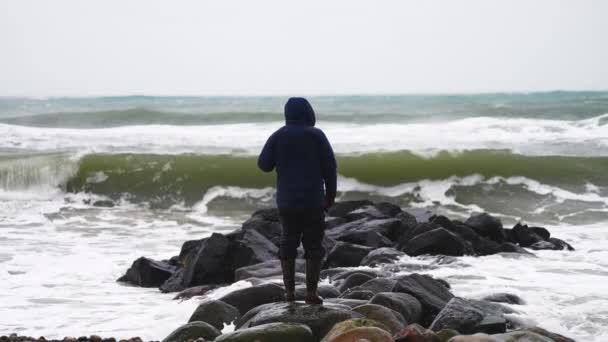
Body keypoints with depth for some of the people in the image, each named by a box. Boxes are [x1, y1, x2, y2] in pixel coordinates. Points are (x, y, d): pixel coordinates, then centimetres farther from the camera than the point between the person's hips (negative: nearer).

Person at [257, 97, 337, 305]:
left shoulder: (278, 136, 0)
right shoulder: (316, 135, -5)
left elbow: (264, 165, 1)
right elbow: (329, 166, -6)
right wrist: (330, 195, 3)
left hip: (286, 201, 2)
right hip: (313, 201, -2)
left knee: (288, 243, 12)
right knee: (313, 245, 4)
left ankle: (289, 291, 10)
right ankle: (311, 292, -2)